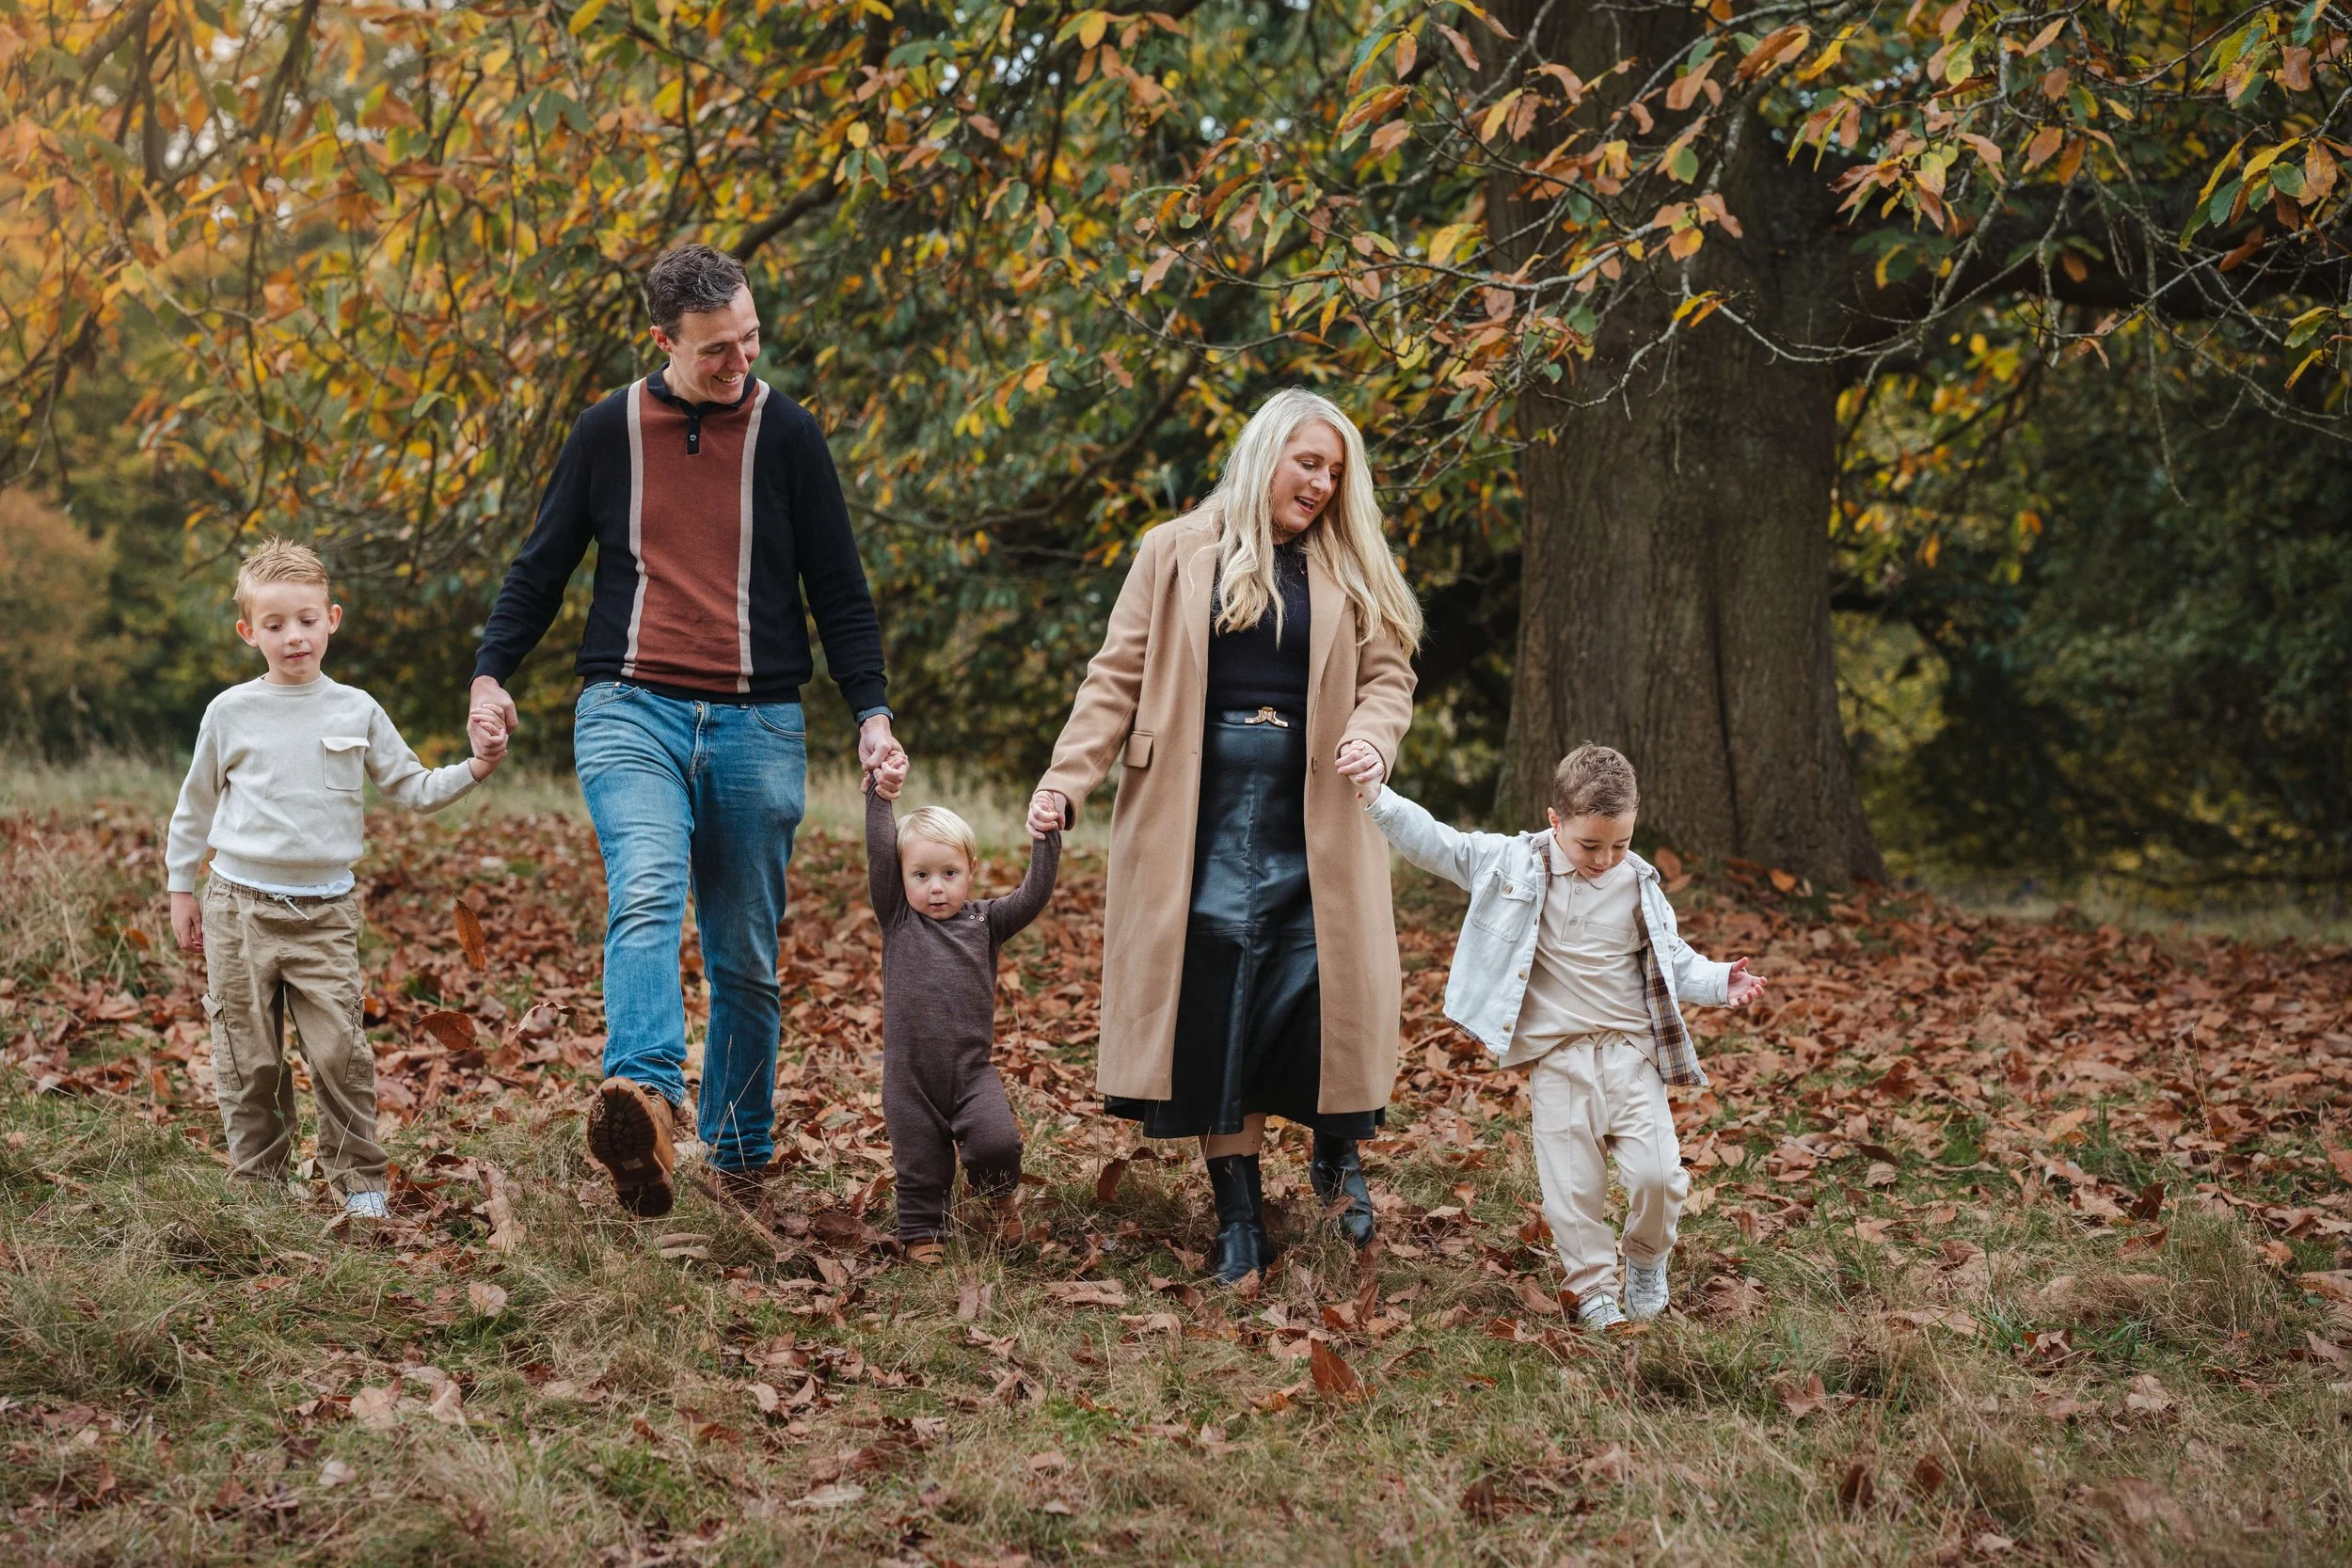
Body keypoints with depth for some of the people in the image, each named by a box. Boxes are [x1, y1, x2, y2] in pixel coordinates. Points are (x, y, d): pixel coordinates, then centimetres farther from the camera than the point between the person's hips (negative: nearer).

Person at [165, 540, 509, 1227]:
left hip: (324, 912, 0)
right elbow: (195, 807, 14)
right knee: (249, 1061, 4)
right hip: (239, 908, 0)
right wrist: (181, 889, 15)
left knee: (340, 1054, -9)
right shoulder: (230, 712, 3)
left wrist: (476, 766, -4)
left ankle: (360, 1184, 1)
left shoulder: (356, 711, 6)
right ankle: (257, 1183, 16)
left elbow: (414, 789, 10)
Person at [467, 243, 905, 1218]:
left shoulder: (786, 434, 6)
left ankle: (739, 1161, 16)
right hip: (630, 714, -1)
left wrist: (871, 713, -1)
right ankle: (643, 1101, -45)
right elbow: (541, 569, 15)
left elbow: (839, 590, 9)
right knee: (647, 891, -27)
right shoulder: (608, 432, 7)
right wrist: (491, 672, -1)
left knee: (746, 959, 5)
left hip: (758, 726, 1)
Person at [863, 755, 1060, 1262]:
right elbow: (879, 860, -8)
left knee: (998, 1143, -15)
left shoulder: (986, 921, 5)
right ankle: (921, 1233, 25)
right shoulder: (898, 920, 1)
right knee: (921, 1164, 5)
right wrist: (880, 797, -13)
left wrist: (1045, 842, -15)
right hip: (910, 1075, 0)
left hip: (972, 1069, 0)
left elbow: (1034, 895, -4)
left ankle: (1001, 1193, 14)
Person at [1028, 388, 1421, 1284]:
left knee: (1328, 985, -6)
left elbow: (1387, 674, 9)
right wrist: (1066, 777, -6)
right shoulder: (1177, 555, 6)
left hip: (1312, 818, 1)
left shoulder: (1351, 572, 11)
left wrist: (1372, 736, -14)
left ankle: (1337, 1157, 23)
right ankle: (1240, 1222, 5)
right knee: (1212, 1001, -3)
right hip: (1202, 819, -1)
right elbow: (1118, 676, 4)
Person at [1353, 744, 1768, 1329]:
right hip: (1556, 1057, -1)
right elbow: (1436, 845, -2)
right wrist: (1380, 799, -13)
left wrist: (1720, 983, -3)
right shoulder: (1515, 863, -1)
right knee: (1572, 1189, -2)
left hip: (1630, 1051, 1)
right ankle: (1594, 1292, 16)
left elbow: (1673, 962, 14)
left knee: (1657, 1173, -11)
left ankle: (1646, 1261, 17)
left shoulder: (1639, 884, 4)